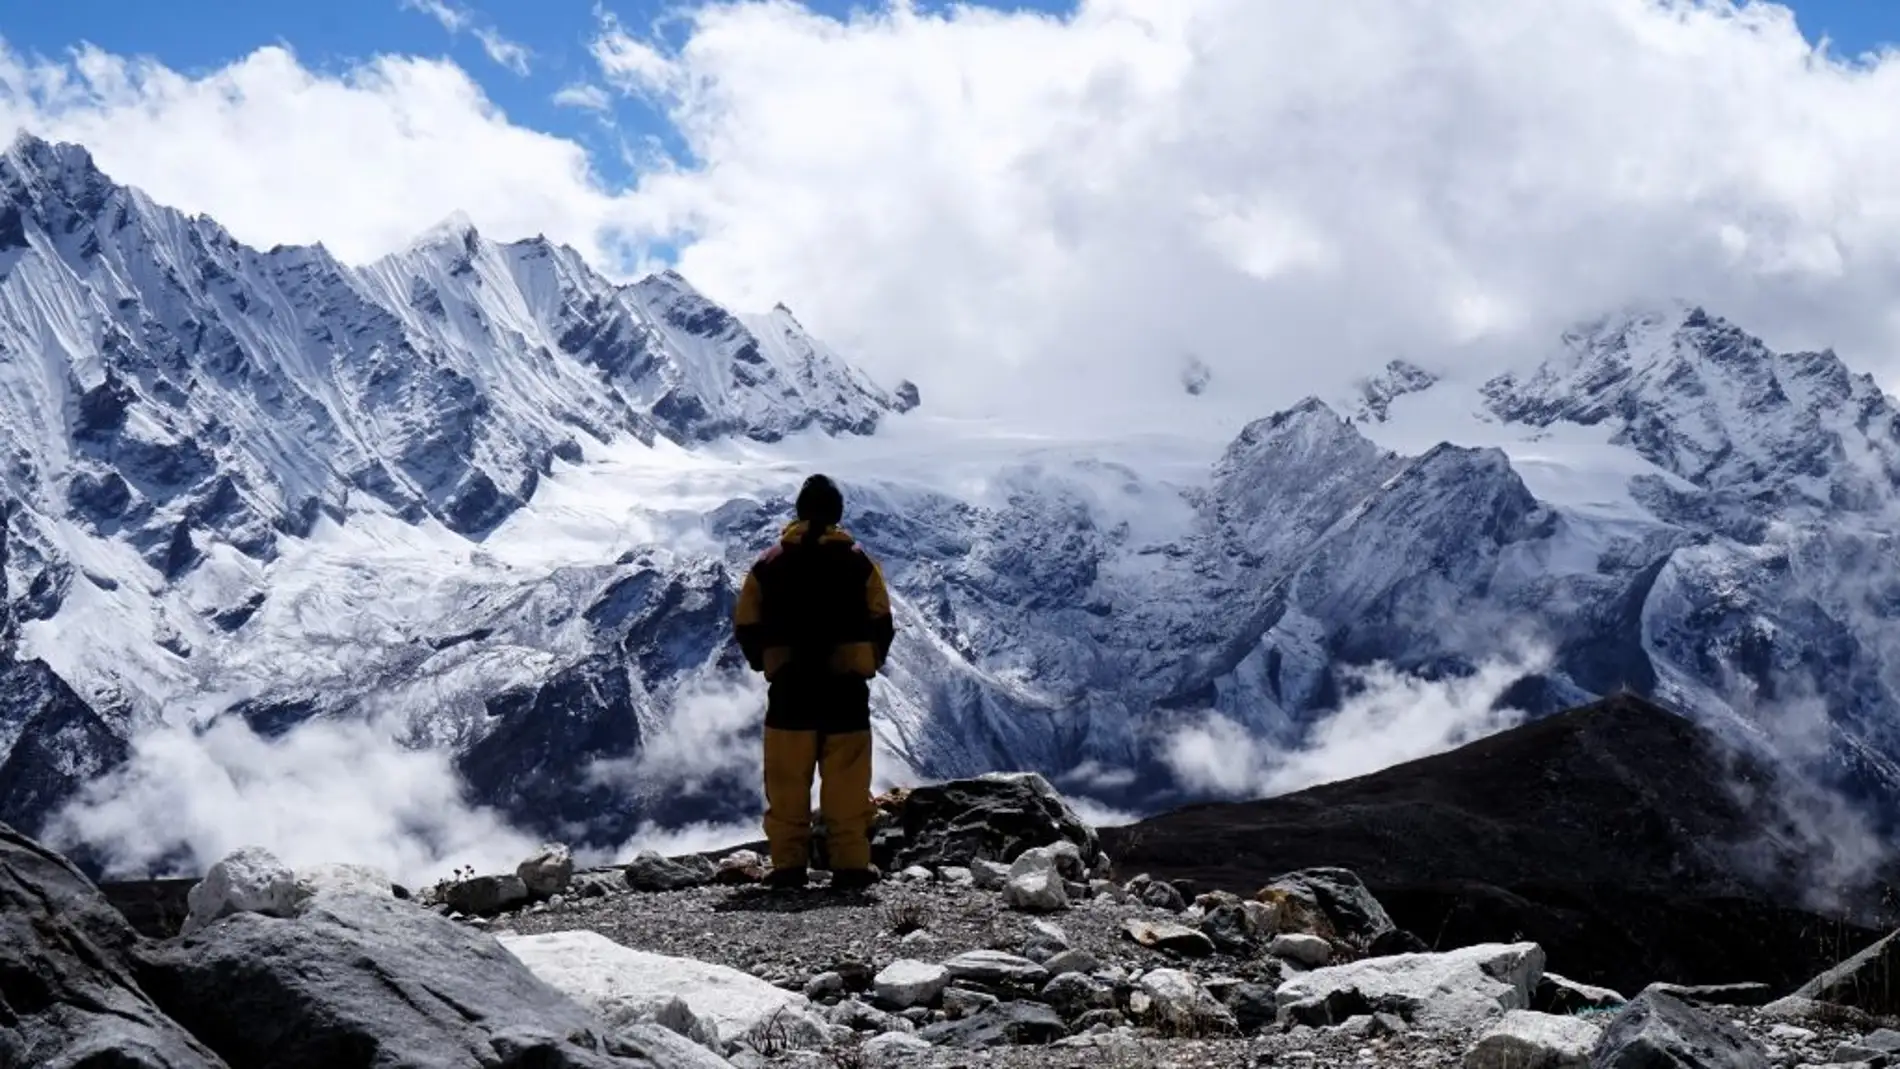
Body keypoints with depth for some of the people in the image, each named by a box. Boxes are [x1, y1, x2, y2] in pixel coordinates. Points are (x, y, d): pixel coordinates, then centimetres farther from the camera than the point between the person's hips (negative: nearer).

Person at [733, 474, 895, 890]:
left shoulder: (769, 563, 2)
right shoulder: (858, 561, 0)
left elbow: (746, 625, 5)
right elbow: (881, 622, 2)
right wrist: (869, 664, 17)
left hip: (789, 689, 1)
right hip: (846, 689, -1)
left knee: (787, 784, 7)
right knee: (847, 785, 3)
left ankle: (788, 865, 6)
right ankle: (851, 864, 3)